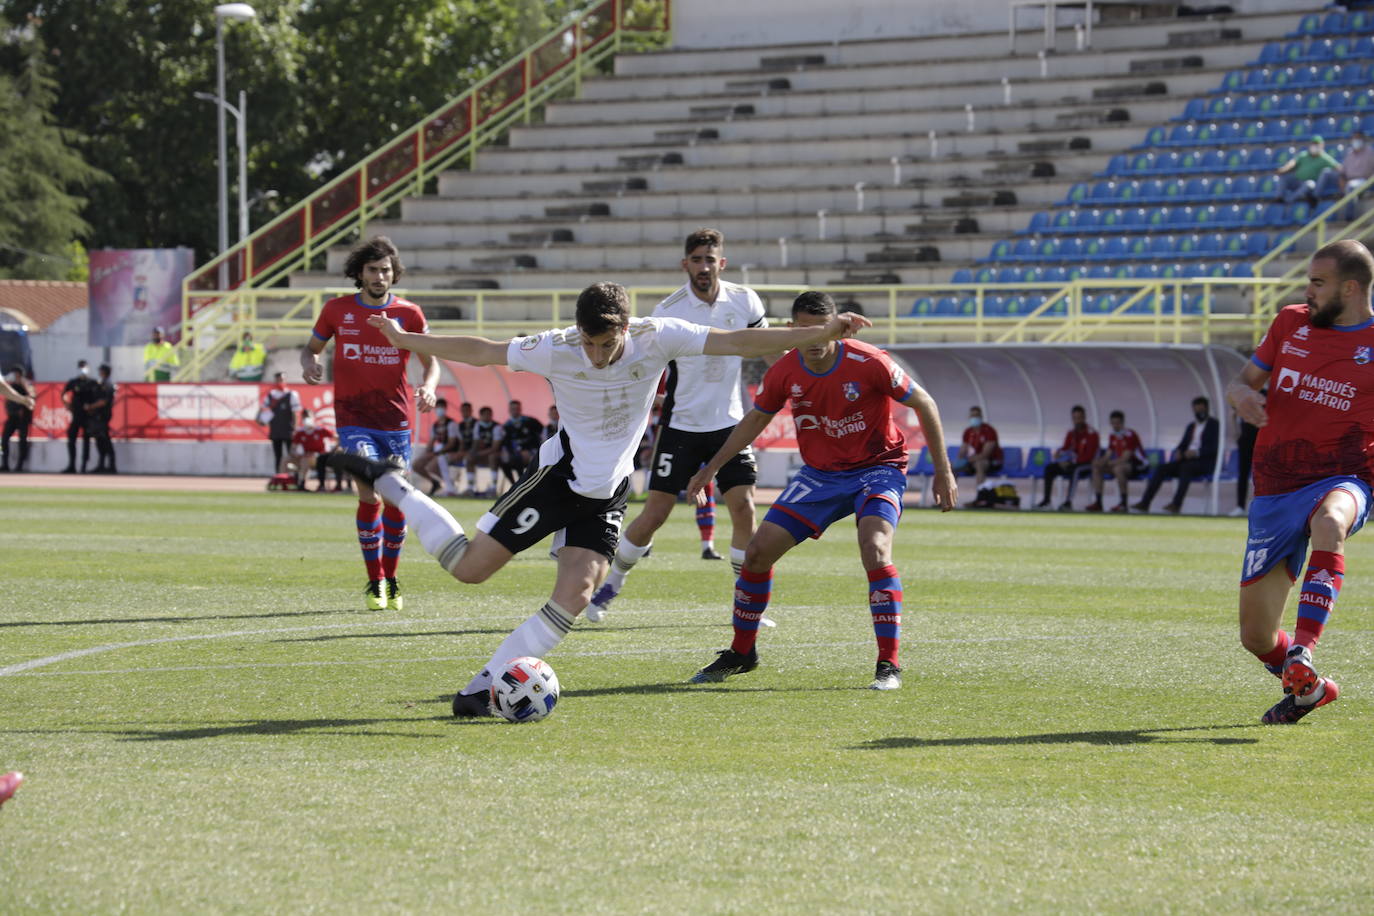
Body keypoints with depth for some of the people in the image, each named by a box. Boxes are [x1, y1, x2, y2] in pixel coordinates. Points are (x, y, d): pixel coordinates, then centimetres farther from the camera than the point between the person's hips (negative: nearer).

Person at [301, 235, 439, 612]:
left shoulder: (409, 313, 1)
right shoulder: (337, 310, 2)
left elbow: (430, 360, 7)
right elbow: (312, 347, 15)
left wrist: (428, 387, -14)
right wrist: (309, 363, -9)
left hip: (396, 421, 1)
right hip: (354, 419, -1)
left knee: (395, 501, 4)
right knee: (370, 496, -15)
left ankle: (391, 580, 24)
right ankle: (375, 582, -3)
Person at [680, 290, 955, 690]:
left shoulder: (868, 364, -21)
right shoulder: (783, 373, -9)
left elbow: (924, 404, -9)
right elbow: (755, 419, 11)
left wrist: (943, 472, -8)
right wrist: (711, 467, 8)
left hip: (877, 468, -4)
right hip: (819, 473, 5)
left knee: (875, 549, -30)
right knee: (758, 550, -2)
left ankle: (889, 664, -20)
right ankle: (741, 652, 19)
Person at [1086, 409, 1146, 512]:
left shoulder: (1130, 435, -17)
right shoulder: (1112, 436, 7)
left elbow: (1126, 457, -23)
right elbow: (1108, 455, 7)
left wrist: (1110, 463, -29)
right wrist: (1101, 461, -15)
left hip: (1138, 465, -8)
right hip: (1121, 463, 8)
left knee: (1118, 468, -39)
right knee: (1097, 468, -4)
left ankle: (1124, 503, -30)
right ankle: (1098, 502, -7)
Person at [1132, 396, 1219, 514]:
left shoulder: (1214, 425, 2)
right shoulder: (1191, 427, 22)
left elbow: (1214, 448, -11)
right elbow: (1182, 444, 18)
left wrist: (1196, 452, -26)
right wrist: (1178, 452, -7)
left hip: (1204, 461, -6)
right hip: (1186, 459, 6)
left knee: (1186, 467, -39)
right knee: (1161, 469, -16)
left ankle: (1176, 504, -49)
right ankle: (1145, 503, -23)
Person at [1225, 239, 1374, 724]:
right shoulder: (1290, 323, 9)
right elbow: (1243, 380, 17)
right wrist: (1241, 394, -7)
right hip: (1274, 490, 4)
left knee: (1328, 523, -44)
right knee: (1256, 637, 4)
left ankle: (1303, 652, -51)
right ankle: (1307, 688, 36)